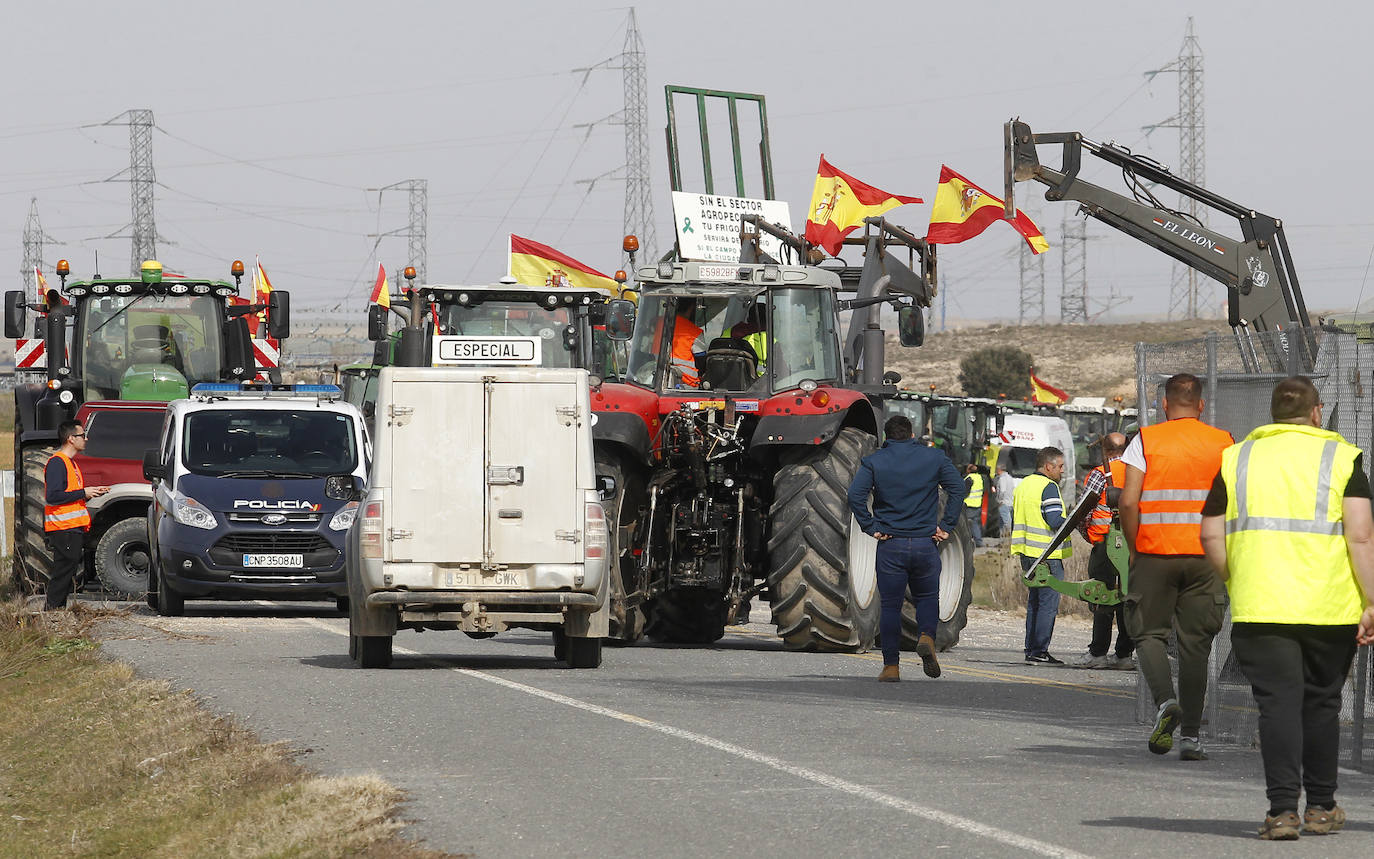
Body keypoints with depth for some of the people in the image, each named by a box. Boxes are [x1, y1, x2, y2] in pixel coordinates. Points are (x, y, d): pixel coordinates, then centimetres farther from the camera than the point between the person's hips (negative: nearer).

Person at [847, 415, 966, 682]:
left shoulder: (873, 462, 1)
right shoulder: (933, 458, 5)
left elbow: (855, 495, -11)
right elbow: (957, 488, -2)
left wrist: (870, 527, -5)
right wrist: (946, 526, -1)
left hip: (891, 544, -1)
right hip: (926, 544, 1)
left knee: (890, 606, 6)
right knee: (927, 597, 18)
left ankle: (891, 666, 3)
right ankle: (926, 636, -10)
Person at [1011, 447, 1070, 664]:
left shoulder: (1023, 485, 16)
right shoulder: (1048, 487, -12)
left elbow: (1015, 520, 21)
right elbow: (1055, 521, -21)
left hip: (1028, 555, 9)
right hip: (1047, 556, -9)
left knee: (1034, 603, 14)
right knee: (1048, 605, -5)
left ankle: (1031, 650, 14)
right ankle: (1039, 652, -8)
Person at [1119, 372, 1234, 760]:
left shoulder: (1145, 441, -1)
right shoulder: (1223, 444, 5)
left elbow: (1128, 502, -8)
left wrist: (1134, 549, 5)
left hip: (1155, 553, -2)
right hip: (1205, 556, 2)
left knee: (1149, 632, 10)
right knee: (1195, 643, 7)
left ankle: (1165, 701, -17)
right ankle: (1190, 735, 4)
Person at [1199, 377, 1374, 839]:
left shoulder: (1237, 459, 8)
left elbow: (1211, 536, 6)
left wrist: (1236, 584, 20)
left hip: (1259, 608, 0)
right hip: (1329, 607, 0)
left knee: (1278, 704, -1)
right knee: (1321, 703, 13)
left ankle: (1282, 810, -12)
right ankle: (1321, 808, 21)